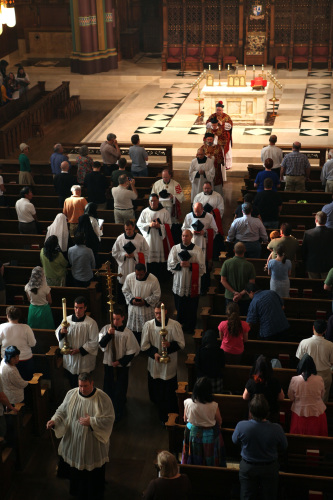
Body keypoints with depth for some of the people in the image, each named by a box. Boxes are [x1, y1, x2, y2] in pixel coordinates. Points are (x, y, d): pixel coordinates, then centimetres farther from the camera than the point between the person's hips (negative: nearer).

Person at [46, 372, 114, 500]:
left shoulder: (103, 398, -18)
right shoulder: (71, 394, -8)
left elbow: (109, 419, -17)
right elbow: (62, 411, 1)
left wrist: (91, 422, -27)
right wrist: (54, 420, -18)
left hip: (94, 445, -3)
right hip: (75, 441, 3)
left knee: (95, 470, 14)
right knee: (77, 468, 17)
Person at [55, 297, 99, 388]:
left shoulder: (91, 323, -13)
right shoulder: (67, 319, -1)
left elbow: (94, 342, -11)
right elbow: (57, 332, 7)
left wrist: (79, 350, -17)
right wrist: (61, 332, -18)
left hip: (84, 359, -4)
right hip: (69, 358, 4)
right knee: (72, 383, 15)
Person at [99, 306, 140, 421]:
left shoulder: (127, 333, -13)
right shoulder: (106, 328, -5)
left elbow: (132, 351, -9)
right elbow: (101, 344, -10)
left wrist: (120, 362, -14)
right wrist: (108, 334, -27)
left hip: (122, 365, -3)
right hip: (108, 363, 3)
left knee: (120, 390, 4)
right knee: (108, 387, 14)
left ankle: (117, 414, 19)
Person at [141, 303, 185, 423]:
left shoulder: (175, 325, -11)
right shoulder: (148, 325, -5)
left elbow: (181, 344, -5)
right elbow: (144, 345, 2)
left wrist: (170, 345, -24)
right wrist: (154, 353, -14)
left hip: (169, 365, -2)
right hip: (154, 365, 2)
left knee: (169, 394, 2)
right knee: (156, 392, 12)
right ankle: (162, 417, 34)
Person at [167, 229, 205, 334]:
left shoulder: (197, 250, -2)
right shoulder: (175, 248, 3)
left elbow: (202, 267, -5)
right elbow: (170, 265, -1)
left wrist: (190, 265, -18)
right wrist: (180, 265, -18)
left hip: (192, 283, -1)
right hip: (179, 283, 1)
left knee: (192, 308, 6)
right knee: (179, 307, 8)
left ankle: (190, 327, 20)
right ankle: (180, 325, 24)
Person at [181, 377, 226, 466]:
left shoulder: (188, 403, -22)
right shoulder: (213, 406, -28)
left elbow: (185, 419, -4)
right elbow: (219, 422, -10)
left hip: (192, 433, 2)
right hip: (209, 435, -2)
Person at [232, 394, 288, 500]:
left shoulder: (241, 426, -27)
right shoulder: (276, 429, -28)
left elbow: (235, 441, -5)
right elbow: (284, 447, -9)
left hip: (247, 467, 0)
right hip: (269, 468, 0)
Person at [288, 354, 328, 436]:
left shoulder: (294, 380, -17)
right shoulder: (319, 379, -14)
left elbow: (291, 397, -3)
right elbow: (322, 396, 3)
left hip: (300, 413, -1)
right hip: (317, 413, 1)